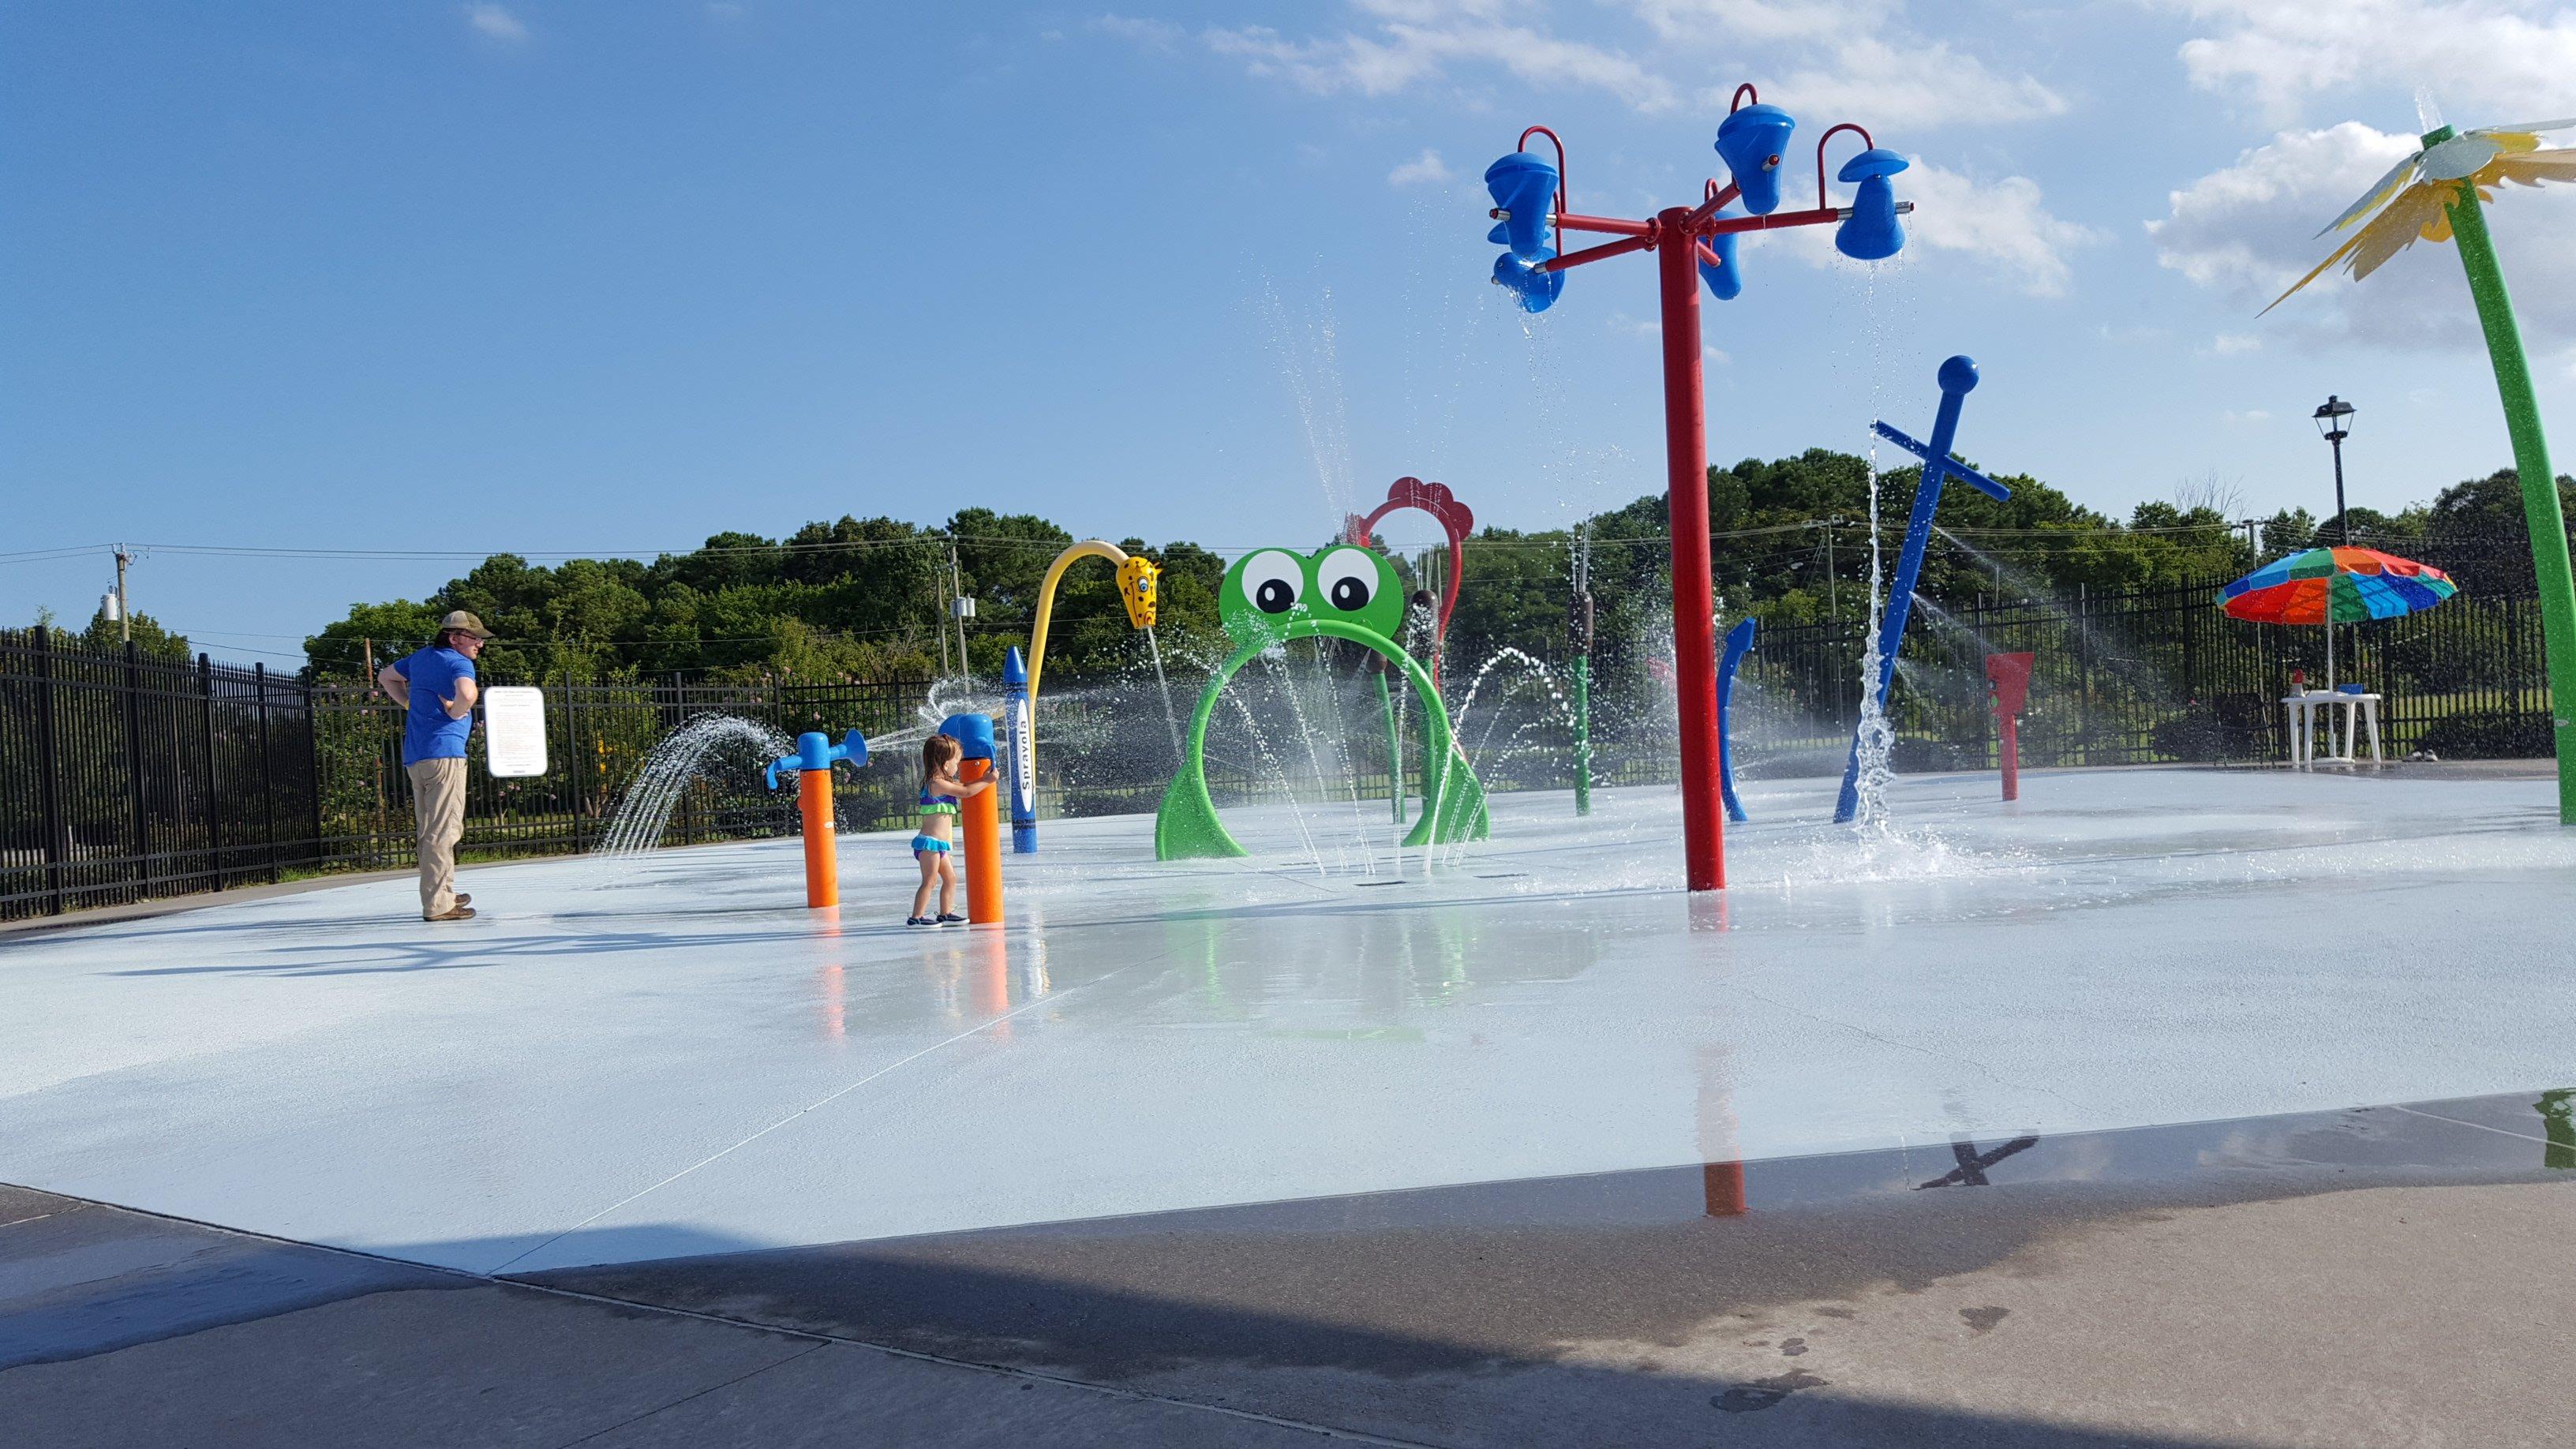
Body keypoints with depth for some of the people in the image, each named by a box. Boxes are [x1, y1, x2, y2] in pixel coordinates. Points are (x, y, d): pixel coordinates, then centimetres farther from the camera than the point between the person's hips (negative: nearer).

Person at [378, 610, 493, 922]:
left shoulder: (420, 657, 18)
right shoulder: (458, 662, -9)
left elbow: (385, 676, 35)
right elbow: (467, 693, -31)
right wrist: (455, 712, -11)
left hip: (414, 756, 9)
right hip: (444, 752, -9)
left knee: (431, 831, 17)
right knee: (443, 831, -7)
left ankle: (443, 894, 25)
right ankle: (438, 904, -8)